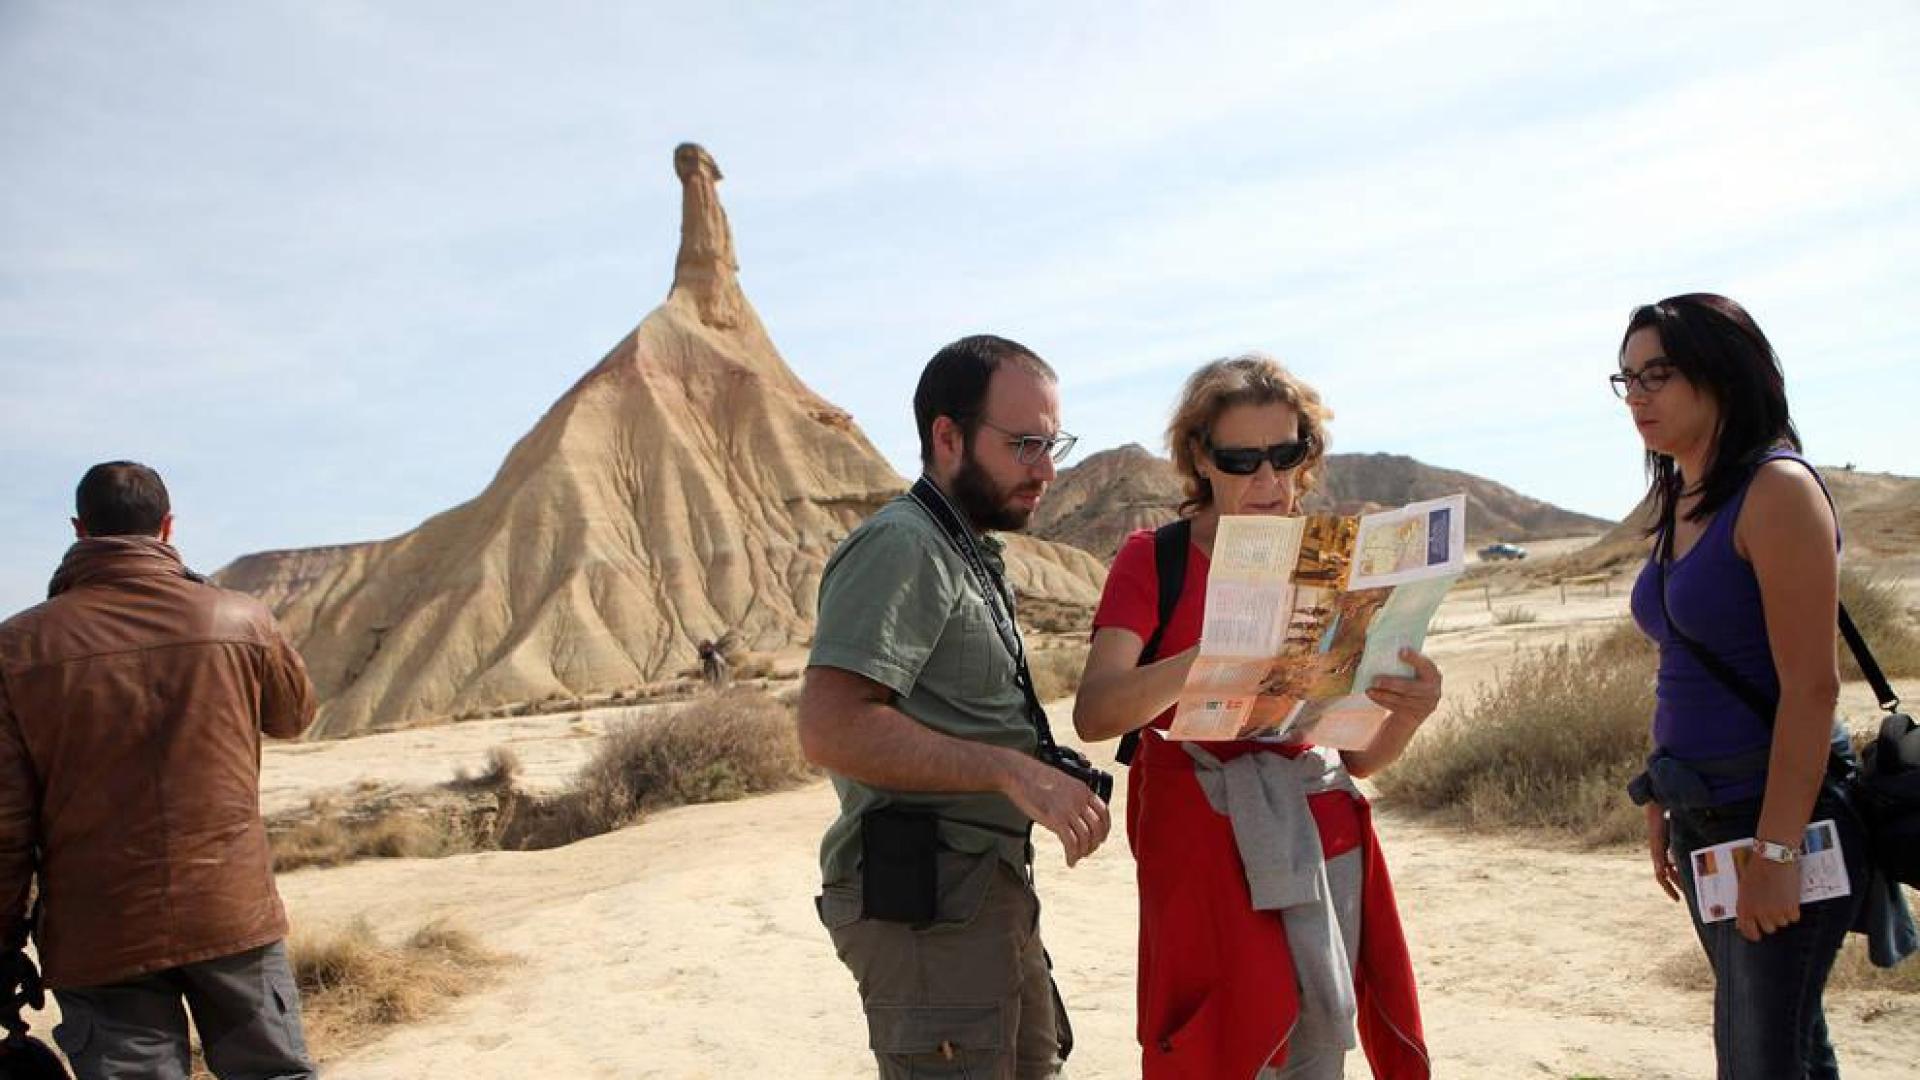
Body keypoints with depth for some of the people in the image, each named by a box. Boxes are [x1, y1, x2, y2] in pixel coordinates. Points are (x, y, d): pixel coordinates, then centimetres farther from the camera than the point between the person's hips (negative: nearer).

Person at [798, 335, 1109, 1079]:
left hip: (989, 886, 10)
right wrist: (1010, 771, -26)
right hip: (924, 898, -10)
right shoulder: (901, 546, -15)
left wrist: (1051, 771, 6)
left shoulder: (969, 551, 17)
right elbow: (831, 727, -26)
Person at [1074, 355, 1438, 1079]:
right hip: (1202, 844, -3)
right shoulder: (1153, 559, -3)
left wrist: (1407, 714, -15)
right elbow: (1093, 715, -18)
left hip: (1321, 839, 3)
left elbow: (1360, 755, 7)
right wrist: (1211, 658, -33)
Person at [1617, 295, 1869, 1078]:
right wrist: (1661, 808, 13)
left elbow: (1810, 687, -19)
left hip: (1778, 815, -8)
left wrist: (1776, 848, -21)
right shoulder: (1680, 503, 10)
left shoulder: (1776, 490, -14)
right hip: (1705, 820, 8)